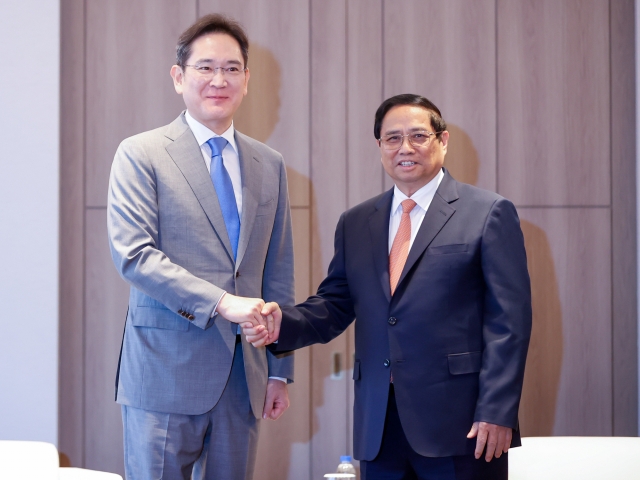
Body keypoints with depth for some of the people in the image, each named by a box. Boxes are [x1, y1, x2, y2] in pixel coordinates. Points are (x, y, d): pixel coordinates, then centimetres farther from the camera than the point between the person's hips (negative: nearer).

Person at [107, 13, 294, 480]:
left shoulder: (270, 166, 13)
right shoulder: (141, 155, -2)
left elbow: (278, 273, 14)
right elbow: (132, 254, -13)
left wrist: (280, 371, 11)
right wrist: (221, 303, -21)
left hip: (244, 378, 4)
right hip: (167, 372, -4)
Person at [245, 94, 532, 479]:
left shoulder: (489, 214, 0)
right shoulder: (355, 224, 14)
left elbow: (509, 321, -5)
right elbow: (335, 306, 13)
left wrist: (496, 414, -12)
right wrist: (283, 324, -8)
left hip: (459, 425, -4)